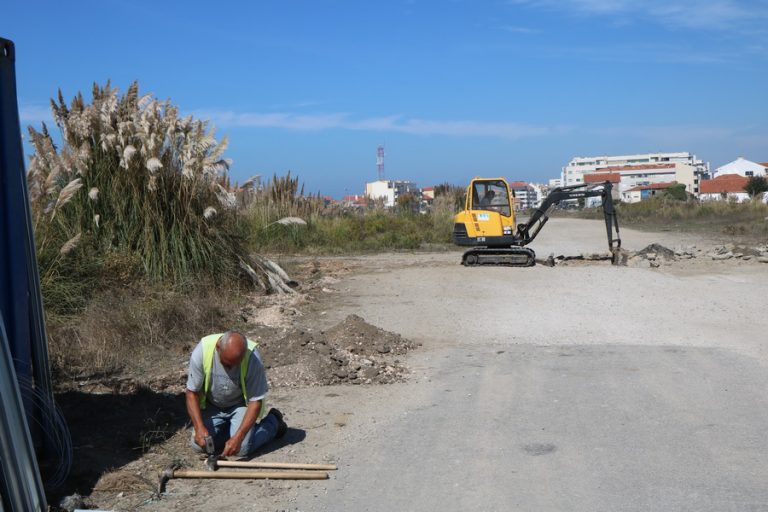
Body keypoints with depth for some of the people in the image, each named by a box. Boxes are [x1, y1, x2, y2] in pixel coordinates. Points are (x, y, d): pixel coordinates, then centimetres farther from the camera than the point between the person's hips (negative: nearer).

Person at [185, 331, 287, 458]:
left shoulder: (252, 358, -31)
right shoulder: (202, 351, -28)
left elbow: (255, 401, -24)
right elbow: (192, 393, -17)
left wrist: (238, 437, -33)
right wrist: (199, 427, -28)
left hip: (240, 404, -2)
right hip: (212, 406, 2)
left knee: (242, 449, -18)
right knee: (199, 445, -13)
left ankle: (272, 421, 9)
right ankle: (230, 427, 15)